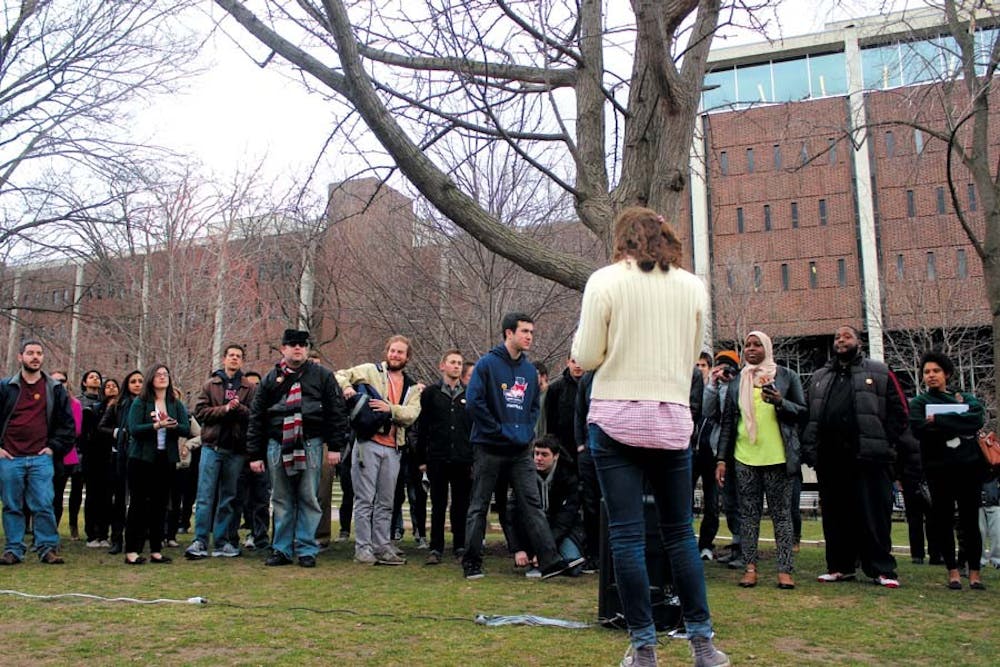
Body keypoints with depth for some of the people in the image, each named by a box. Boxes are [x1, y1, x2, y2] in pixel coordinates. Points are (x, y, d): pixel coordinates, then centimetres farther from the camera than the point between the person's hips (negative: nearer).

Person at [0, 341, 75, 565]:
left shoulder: (55, 390, 8)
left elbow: (67, 424, 10)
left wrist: (54, 447, 1)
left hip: (41, 458, 0)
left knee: (43, 506, -4)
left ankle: (48, 548, 4)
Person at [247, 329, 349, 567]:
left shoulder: (322, 376, 6)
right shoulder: (271, 379, 11)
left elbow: (337, 411, 2)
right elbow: (256, 418, 10)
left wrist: (335, 446, -5)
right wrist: (254, 454, 5)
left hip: (310, 444, -2)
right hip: (277, 445, 2)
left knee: (309, 499, 1)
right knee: (281, 500, 8)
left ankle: (306, 550, 10)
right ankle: (282, 550, 17)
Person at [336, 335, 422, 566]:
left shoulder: (412, 387, 15)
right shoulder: (370, 371, 5)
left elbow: (411, 414, 0)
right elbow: (340, 375, 4)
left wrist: (390, 408, -17)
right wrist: (346, 386, -17)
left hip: (392, 448, 4)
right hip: (368, 443, -4)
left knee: (386, 502, 11)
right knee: (365, 499, -1)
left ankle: (382, 546, 19)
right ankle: (363, 547, 7)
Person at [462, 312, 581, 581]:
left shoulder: (530, 370, 11)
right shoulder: (487, 364, -6)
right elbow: (474, 401, -13)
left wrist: (527, 431, 3)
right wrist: (500, 430, -12)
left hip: (521, 450, 5)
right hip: (489, 448, -5)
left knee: (533, 504, -1)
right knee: (479, 506, 5)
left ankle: (550, 559, -3)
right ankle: (471, 562, 15)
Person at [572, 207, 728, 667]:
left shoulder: (605, 281, -4)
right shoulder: (693, 287, 7)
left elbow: (586, 358, -4)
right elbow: (692, 357, 14)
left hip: (616, 419, -3)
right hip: (673, 420, 3)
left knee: (626, 534, 1)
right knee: (680, 532, 13)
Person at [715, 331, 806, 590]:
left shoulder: (787, 376, 6)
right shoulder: (736, 382, 14)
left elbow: (802, 411, 5)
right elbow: (728, 421, 14)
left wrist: (780, 402, -15)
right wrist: (722, 459, 9)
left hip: (777, 458, -3)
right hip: (744, 458, 3)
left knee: (781, 514, 0)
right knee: (748, 514, 4)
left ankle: (784, 570, 3)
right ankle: (750, 567, 8)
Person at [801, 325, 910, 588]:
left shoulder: (879, 373, 8)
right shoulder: (819, 378, 20)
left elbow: (898, 412, 3)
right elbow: (809, 416, 17)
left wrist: (888, 446, -6)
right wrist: (809, 449, 6)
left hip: (869, 457, -4)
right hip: (830, 459, 4)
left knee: (874, 516, -2)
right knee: (835, 515, 7)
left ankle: (882, 569, 6)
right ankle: (840, 566, 16)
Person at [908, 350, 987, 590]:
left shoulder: (967, 398, 13)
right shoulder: (919, 402, 9)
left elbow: (978, 418, -9)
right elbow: (919, 429, -10)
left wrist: (940, 420, -14)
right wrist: (959, 427, -12)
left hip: (969, 466, 1)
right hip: (939, 469, -1)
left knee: (970, 520, 2)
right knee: (943, 521, 0)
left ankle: (974, 572, 9)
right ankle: (953, 571, 8)